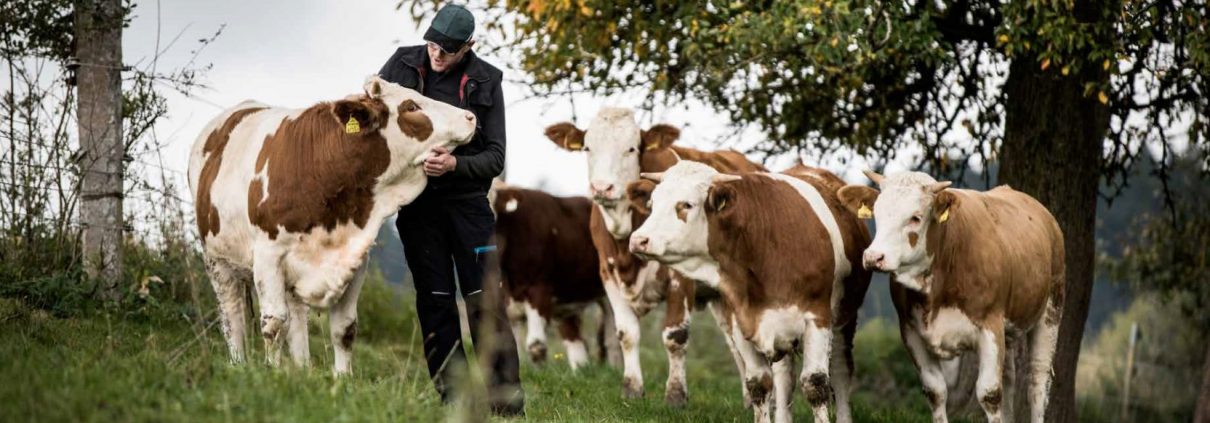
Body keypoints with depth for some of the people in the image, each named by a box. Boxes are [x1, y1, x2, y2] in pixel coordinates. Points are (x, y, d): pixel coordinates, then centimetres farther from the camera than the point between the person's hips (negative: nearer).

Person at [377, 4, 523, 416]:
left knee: (485, 300, -7)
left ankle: (508, 403, -6)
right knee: (435, 301, 2)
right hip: (416, 200, 2)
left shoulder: (484, 83, -2)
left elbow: (495, 157, -2)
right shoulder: (403, 64, 1)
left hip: (467, 200, -1)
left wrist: (455, 163, -21)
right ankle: (451, 400, 6)